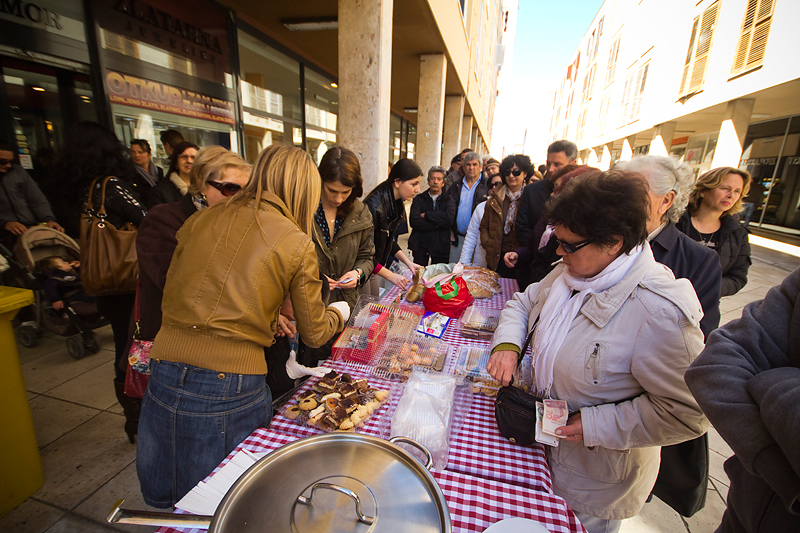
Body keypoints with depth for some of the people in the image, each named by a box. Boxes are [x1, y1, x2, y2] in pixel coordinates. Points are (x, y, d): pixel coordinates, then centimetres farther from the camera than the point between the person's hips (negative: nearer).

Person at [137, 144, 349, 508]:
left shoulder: (199, 221, 5)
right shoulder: (297, 244, -8)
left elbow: (170, 297, 15)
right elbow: (314, 334, 0)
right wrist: (339, 312, 23)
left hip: (164, 375, 5)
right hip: (229, 389, -4)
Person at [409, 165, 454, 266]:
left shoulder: (448, 200, 6)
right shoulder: (419, 199, 7)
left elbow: (449, 218, -14)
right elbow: (414, 221, -8)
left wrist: (426, 215, -9)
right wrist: (437, 225, -11)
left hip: (440, 246, 0)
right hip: (420, 245, 0)